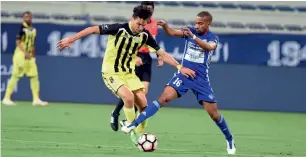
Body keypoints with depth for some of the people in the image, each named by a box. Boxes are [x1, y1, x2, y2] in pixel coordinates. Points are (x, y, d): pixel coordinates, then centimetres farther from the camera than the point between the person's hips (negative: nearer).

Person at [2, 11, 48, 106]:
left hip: (30, 56, 7)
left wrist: (33, 56, 16)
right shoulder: (21, 28, -10)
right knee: (15, 76, -7)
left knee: (34, 76, 4)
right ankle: (6, 98, -2)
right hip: (21, 55, -7)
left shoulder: (33, 29, 12)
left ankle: (36, 99, 7)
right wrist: (25, 53, -24)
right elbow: (18, 42, -15)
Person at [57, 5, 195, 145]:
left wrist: (179, 67, -3)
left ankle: (139, 136, 14)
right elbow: (92, 29, -17)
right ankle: (132, 131, -8)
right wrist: (70, 40, -19)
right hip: (111, 73, -5)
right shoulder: (119, 29, -21)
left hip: (129, 73, 5)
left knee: (143, 105, -7)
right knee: (129, 97, -29)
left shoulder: (145, 35, -5)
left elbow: (162, 53, 2)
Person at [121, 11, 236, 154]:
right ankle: (134, 124, -22)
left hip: (201, 79, -1)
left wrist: (193, 37, -44)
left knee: (213, 113, 1)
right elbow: (172, 33, -18)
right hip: (183, 74, 1)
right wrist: (164, 26, -40)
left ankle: (229, 139, 24)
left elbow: (209, 47, -29)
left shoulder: (213, 38, -5)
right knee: (165, 98, -20)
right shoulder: (190, 30, -1)